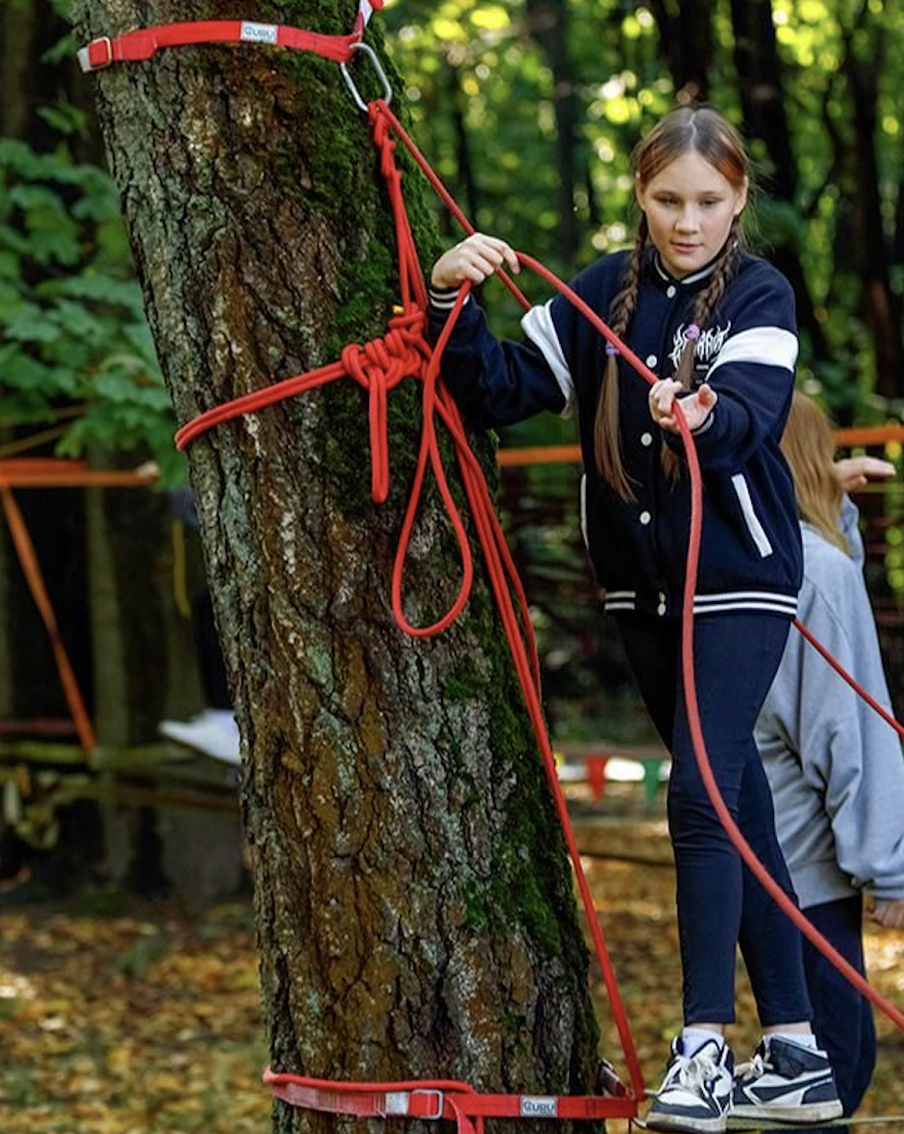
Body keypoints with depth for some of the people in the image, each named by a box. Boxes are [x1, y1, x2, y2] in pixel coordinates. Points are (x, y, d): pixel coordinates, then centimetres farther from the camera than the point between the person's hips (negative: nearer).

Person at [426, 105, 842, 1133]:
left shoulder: (759, 297, -8)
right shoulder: (599, 296, 4)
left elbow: (751, 414, -26)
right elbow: (497, 393, 0)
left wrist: (698, 414, -48)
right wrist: (453, 305, -16)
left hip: (738, 583, -5)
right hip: (640, 588, 5)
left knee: (702, 795, -16)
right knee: (740, 803, 10)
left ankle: (704, 1046, -11)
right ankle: (795, 1052, 16)